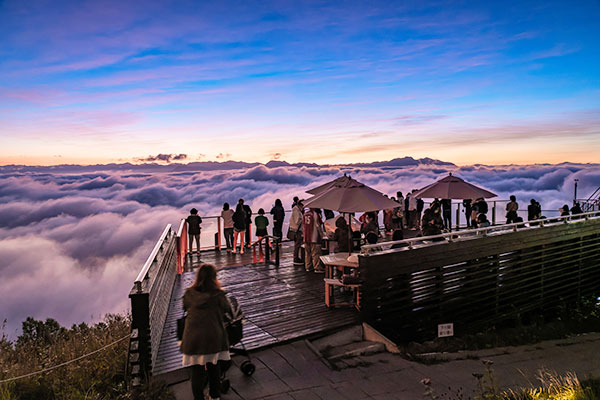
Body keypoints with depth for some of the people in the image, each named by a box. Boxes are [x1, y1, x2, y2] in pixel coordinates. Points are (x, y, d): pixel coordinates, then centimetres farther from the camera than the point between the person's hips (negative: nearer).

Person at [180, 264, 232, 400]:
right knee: (214, 368, 18)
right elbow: (228, 310, 0)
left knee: (196, 371, 13)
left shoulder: (189, 294, -4)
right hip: (214, 338, -1)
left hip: (193, 338, 1)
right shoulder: (218, 294, -12)